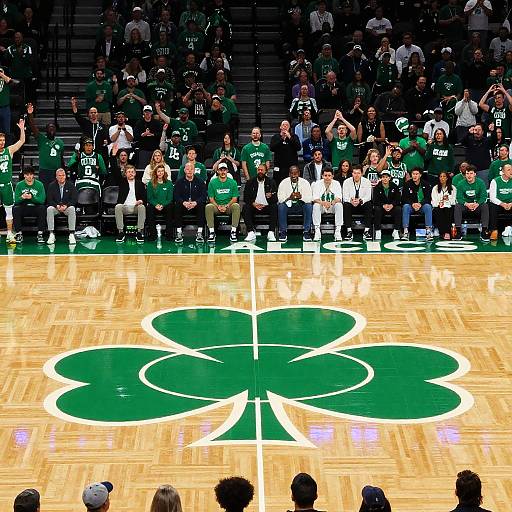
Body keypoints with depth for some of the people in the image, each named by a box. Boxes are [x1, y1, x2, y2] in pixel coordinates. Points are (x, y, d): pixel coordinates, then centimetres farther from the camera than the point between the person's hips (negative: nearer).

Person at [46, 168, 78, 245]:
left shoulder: (70, 185, 1)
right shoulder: (52, 186, 2)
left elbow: (74, 199, -4)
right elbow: (49, 200, -2)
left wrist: (66, 206, -21)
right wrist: (57, 206, -21)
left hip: (67, 207, 0)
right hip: (55, 207, 0)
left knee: (72, 209, -34)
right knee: (49, 209, -32)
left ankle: (71, 234, -33)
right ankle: (51, 234, -32)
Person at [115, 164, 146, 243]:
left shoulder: (140, 184, 15)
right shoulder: (122, 183, 16)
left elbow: (144, 197, 12)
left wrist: (141, 201, -10)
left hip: (136, 207, 0)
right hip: (125, 206, 0)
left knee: (142, 207, -33)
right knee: (117, 207, -32)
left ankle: (139, 232, -29)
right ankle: (120, 232, -30)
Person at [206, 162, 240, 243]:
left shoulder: (232, 182, 4)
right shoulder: (212, 183, 4)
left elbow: (235, 198, 0)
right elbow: (211, 198, 2)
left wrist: (226, 206, -16)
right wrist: (218, 206, -16)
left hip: (228, 206, 0)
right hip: (216, 206, 0)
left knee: (236, 206, -32)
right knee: (208, 207, -32)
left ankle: (233, 231, -29)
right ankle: (211, 232, -28)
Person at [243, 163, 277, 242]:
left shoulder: (271, 182, 7)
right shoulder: (250, 182, 8)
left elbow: (276, 198, 1)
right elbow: (246, 198, 4)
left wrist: (271, 196, -22)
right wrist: (253, 203, -14)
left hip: (266, 206, -1)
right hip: (254, 206, 1)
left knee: (274, 207, -32)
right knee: (246, 208, -30)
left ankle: (271, 233, -32)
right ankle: (251, 233, -33)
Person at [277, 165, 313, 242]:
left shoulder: (305, 182, -7)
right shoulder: (284, 183, -7)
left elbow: (310, 198, -15)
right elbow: (280, 199, -15)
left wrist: (301, 196, -37)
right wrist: (289, 198, -36)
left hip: (300, 205, 0)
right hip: (288, 204, 0)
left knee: (309, 206, -30)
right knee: (281, 206, -31)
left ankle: (306, 233, -23)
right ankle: (283, 233, -24)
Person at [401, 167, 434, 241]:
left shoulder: (425, 184, -2)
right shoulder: (407, 184, -2)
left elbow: (428, 198, -7)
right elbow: (404, 198, -6)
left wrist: (420, 204, -26)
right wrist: (412, 204, -25)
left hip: (422, 205, 0)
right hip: (411, 205, 0)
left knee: (428, 206, -32)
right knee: (405, 206, -31)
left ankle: (429, 231, -35)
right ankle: (405, 231, -36)